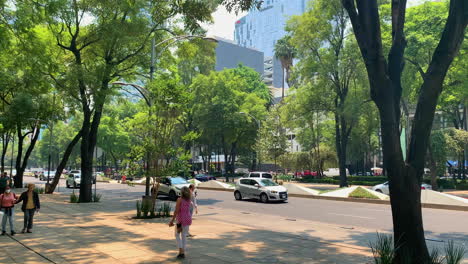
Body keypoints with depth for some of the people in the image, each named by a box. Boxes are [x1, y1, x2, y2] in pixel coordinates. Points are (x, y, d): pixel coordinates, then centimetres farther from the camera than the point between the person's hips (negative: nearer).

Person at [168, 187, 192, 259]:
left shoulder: (179, 199, -13)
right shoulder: (189, 200, 3)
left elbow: (176, 211, -17)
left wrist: (172, 220, -13)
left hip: (181, 220, -5)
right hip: (188, 219, 5)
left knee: (177, 235, 12)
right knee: (184, 235, 13)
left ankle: (181, 251, 1)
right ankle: (183, 253, 14)